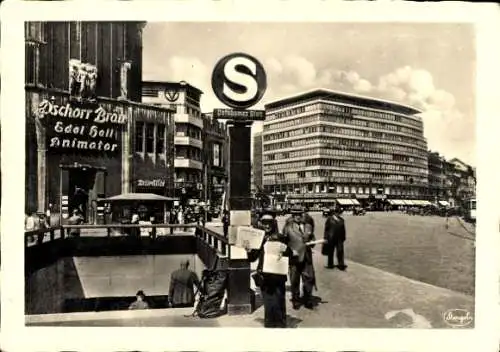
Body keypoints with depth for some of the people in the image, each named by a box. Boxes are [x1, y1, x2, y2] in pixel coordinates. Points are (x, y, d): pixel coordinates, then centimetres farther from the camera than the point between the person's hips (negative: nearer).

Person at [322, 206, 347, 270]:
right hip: (331, 238, -2)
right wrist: (326, 238, -8)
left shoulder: (341, 220, 7)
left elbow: (343, 230, 11)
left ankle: (341, 265, 3)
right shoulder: (329, 219, -4)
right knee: (330, 252, 9)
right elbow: (326, 229, -5)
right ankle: (330, 264, 22)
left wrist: (343, 238, 9)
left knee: (340, 251, -3)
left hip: (339, 239, 2)